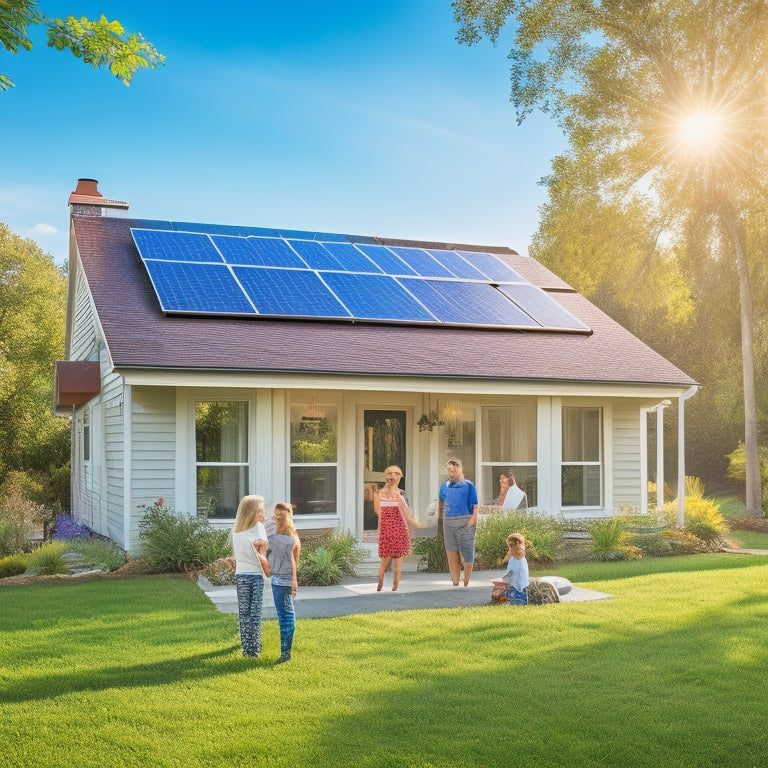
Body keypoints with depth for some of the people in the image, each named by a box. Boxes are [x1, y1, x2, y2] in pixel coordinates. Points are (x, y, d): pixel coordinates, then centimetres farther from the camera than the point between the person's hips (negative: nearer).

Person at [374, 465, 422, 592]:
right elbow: (405, 514, -11)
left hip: (385, 529, 5)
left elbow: (379, 512, 8)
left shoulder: (381, 493, 4)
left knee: (385, 558, 14)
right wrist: (418, 526, -4)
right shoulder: (397, 494, -12)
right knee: (398, 558, 4)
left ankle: (380, 585, 5)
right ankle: (395, 587, 7)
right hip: (398, 528, -5)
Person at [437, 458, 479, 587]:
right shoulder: (445, 486, 9)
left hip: (464, 523, -5)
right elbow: (441, 501, 25)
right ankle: (455, 583, 16)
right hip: (448, 523, 5)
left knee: (467, 554, 0)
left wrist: (472, 521, -17)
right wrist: (438, 516, 17)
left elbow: (475, 507, -8)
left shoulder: (468, 485, -4)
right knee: (451, 554, 8)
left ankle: (466, 584, 10)